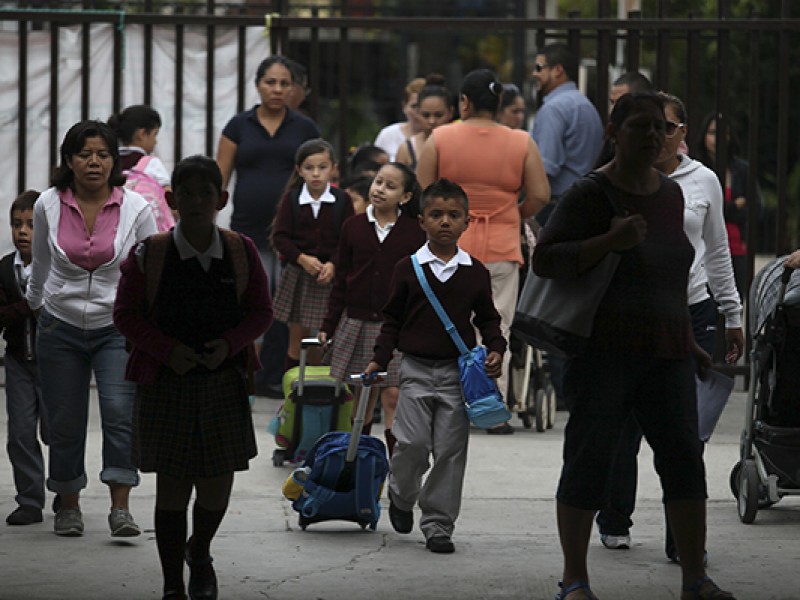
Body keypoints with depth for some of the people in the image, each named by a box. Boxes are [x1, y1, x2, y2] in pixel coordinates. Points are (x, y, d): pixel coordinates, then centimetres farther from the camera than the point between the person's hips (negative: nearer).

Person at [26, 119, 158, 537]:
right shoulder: (48, 206, -5)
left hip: (117, 327, -1)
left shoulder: (136, 208, -8)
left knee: (119, 409, -19)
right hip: (61, 327, 2)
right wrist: (35, 302, 27)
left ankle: (121, 507, -17)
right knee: (65, 421, 4)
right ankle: (69, 506, 22)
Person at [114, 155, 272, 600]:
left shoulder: (241, 253, -1)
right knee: (172, 489, 1)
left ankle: (200, 554, 37)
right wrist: (167, 350, -16)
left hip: (224, 380, 2)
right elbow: (126, 314, -2)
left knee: (217, 488, 4)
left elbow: (262, 312, 5)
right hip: (167, 382, -2)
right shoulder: (149, 255, -6)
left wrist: (230, 344, -13)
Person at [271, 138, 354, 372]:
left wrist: (333, 265, -17)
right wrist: (302, 259, -17)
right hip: (298, 274, 1)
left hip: (332, 276, -1)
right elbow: (280, 236, -3)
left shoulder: (342, 200, -2)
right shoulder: (292, 199, 0)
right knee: (298, 336, 7)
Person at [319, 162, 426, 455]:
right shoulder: (353, 227, 5)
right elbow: (341, 280, 9)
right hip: (356, 321, 2)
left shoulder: (415, 232, -1)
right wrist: (328, 325, 7)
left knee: (393, 396, -7)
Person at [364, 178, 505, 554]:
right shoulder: (408, 269, 2)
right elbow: (393, 320, 8)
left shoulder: (475, 273, 6)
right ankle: (401, 498, 20)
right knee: (413, 444, -10)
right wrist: (380, 359, -1)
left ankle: (438, 526, 6)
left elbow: (487, 318, 15)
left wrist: (495, 350, -2)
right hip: (416, 368, -1)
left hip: (459, 371, 1)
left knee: (450, 450, -2)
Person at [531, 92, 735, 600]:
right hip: (602, 349, -5)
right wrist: (611, 241, -26)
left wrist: (688, 341, 20)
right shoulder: (590, 195, -9)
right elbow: (545, 261, -15)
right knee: (589, 461, -5)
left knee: (684, 459, -2)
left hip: (663, 355, 5)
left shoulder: (670, 193, 11)